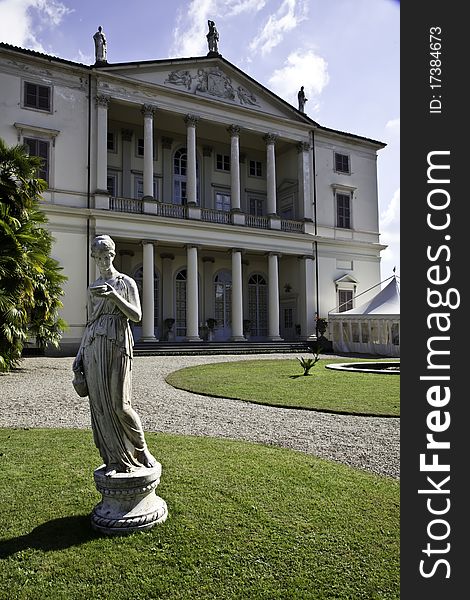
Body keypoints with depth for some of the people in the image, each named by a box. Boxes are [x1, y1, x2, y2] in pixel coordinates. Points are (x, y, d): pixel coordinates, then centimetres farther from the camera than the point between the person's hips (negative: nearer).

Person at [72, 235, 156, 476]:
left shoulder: (126, 282, 4)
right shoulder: (93, 288, 16)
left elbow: (136, 316, -7)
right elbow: (90, 323, 19)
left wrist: (114, 296, -20)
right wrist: (79, 355, 13)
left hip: (117, 345, -4)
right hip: (93, 347, 5)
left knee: (118, 403, -9)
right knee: (99, 404, 1)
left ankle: (141, 450, 13)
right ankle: (115, 459, 11)